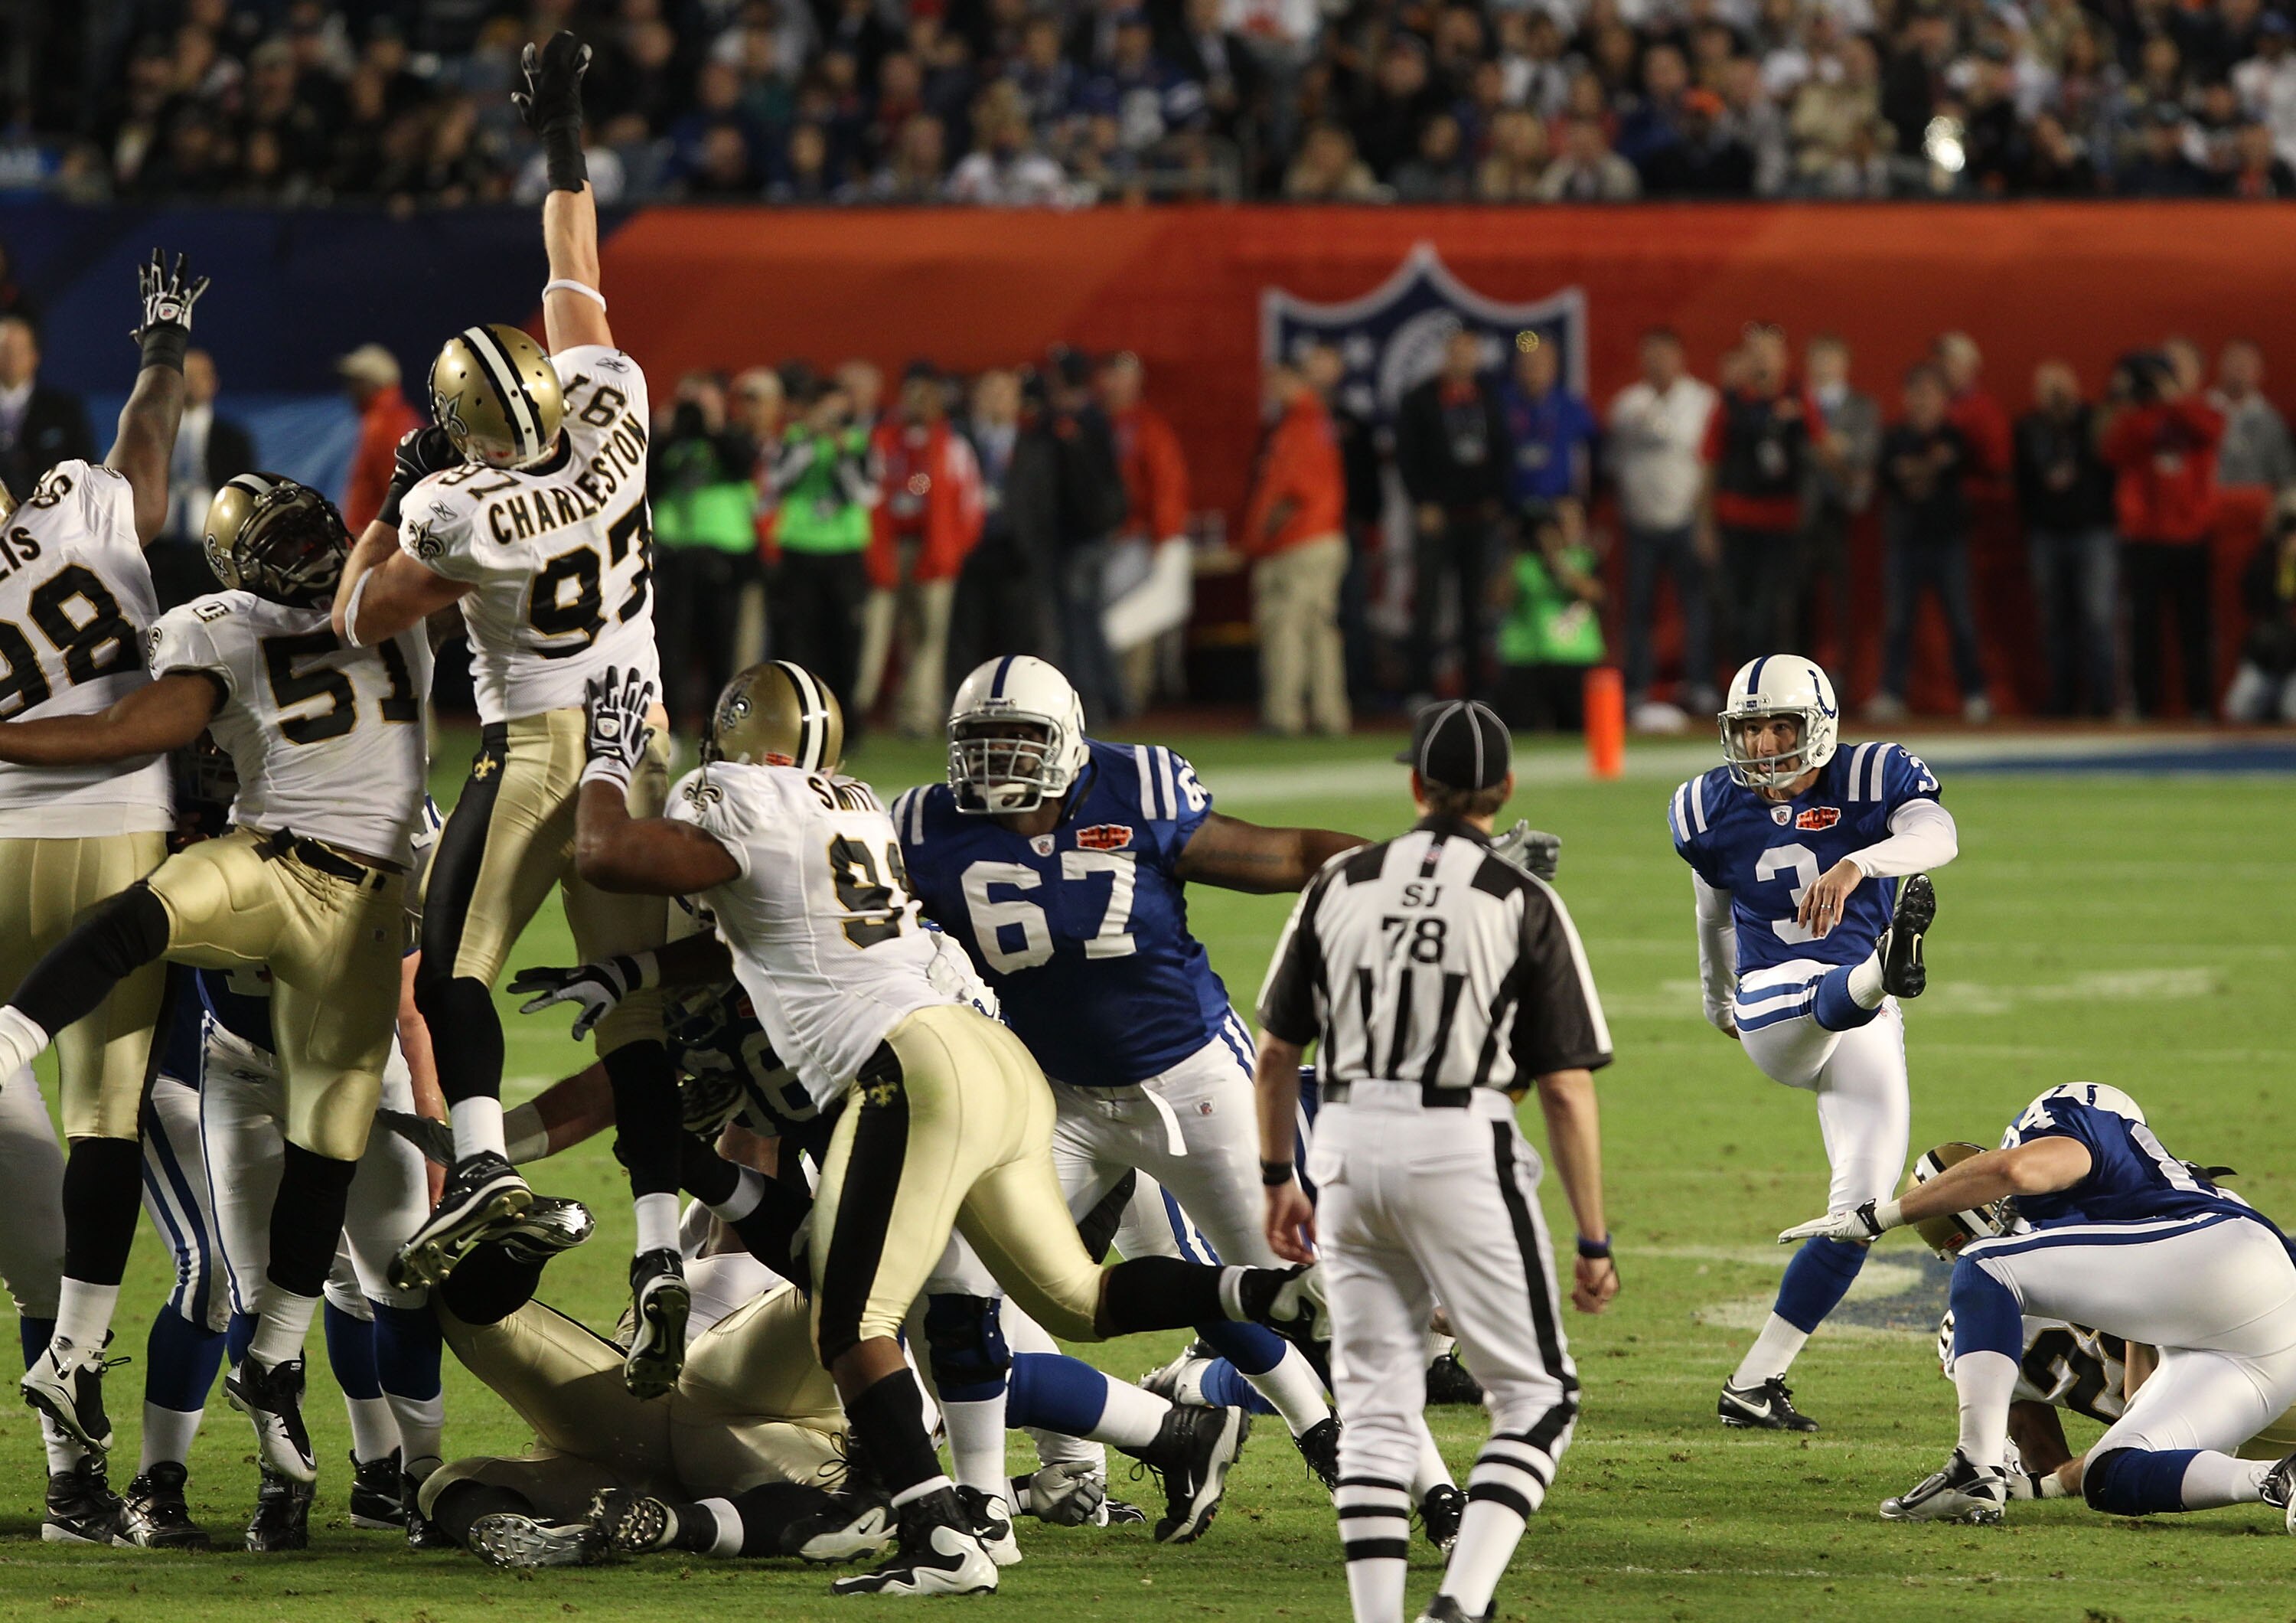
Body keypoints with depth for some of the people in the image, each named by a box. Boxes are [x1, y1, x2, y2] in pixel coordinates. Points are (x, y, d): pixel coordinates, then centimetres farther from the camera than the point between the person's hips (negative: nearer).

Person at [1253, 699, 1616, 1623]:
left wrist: (1278, 1181, 23)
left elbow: (1276, 1054, 10)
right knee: (1537, 1398, 4)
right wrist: (1593, 1241, 0)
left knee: (1376, 1407, 10)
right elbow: (1566, 1089, -5)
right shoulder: (1523, 905, -3)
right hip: (1462, 1153, -4)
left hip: (1347, 1151, 4)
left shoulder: (1340, 886, 7)